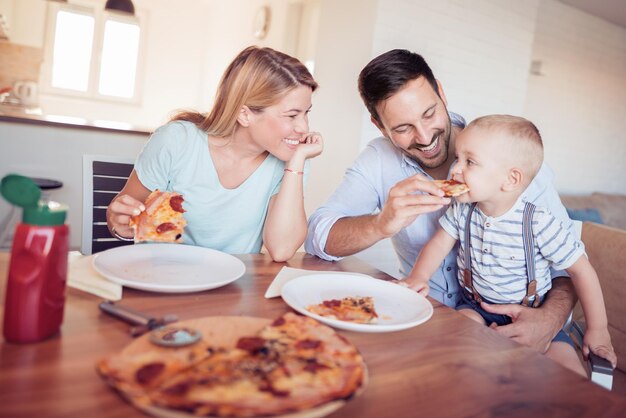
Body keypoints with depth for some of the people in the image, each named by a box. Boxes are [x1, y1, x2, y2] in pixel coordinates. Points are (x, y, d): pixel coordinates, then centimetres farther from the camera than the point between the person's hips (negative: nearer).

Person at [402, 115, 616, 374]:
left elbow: (581, 270, -11)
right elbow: (439, 244, 1)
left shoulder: (539, 224, -19)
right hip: (475, 307, 2)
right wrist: (418, 277, -20)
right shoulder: (461, 211, -7)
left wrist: (597, 329, -6)